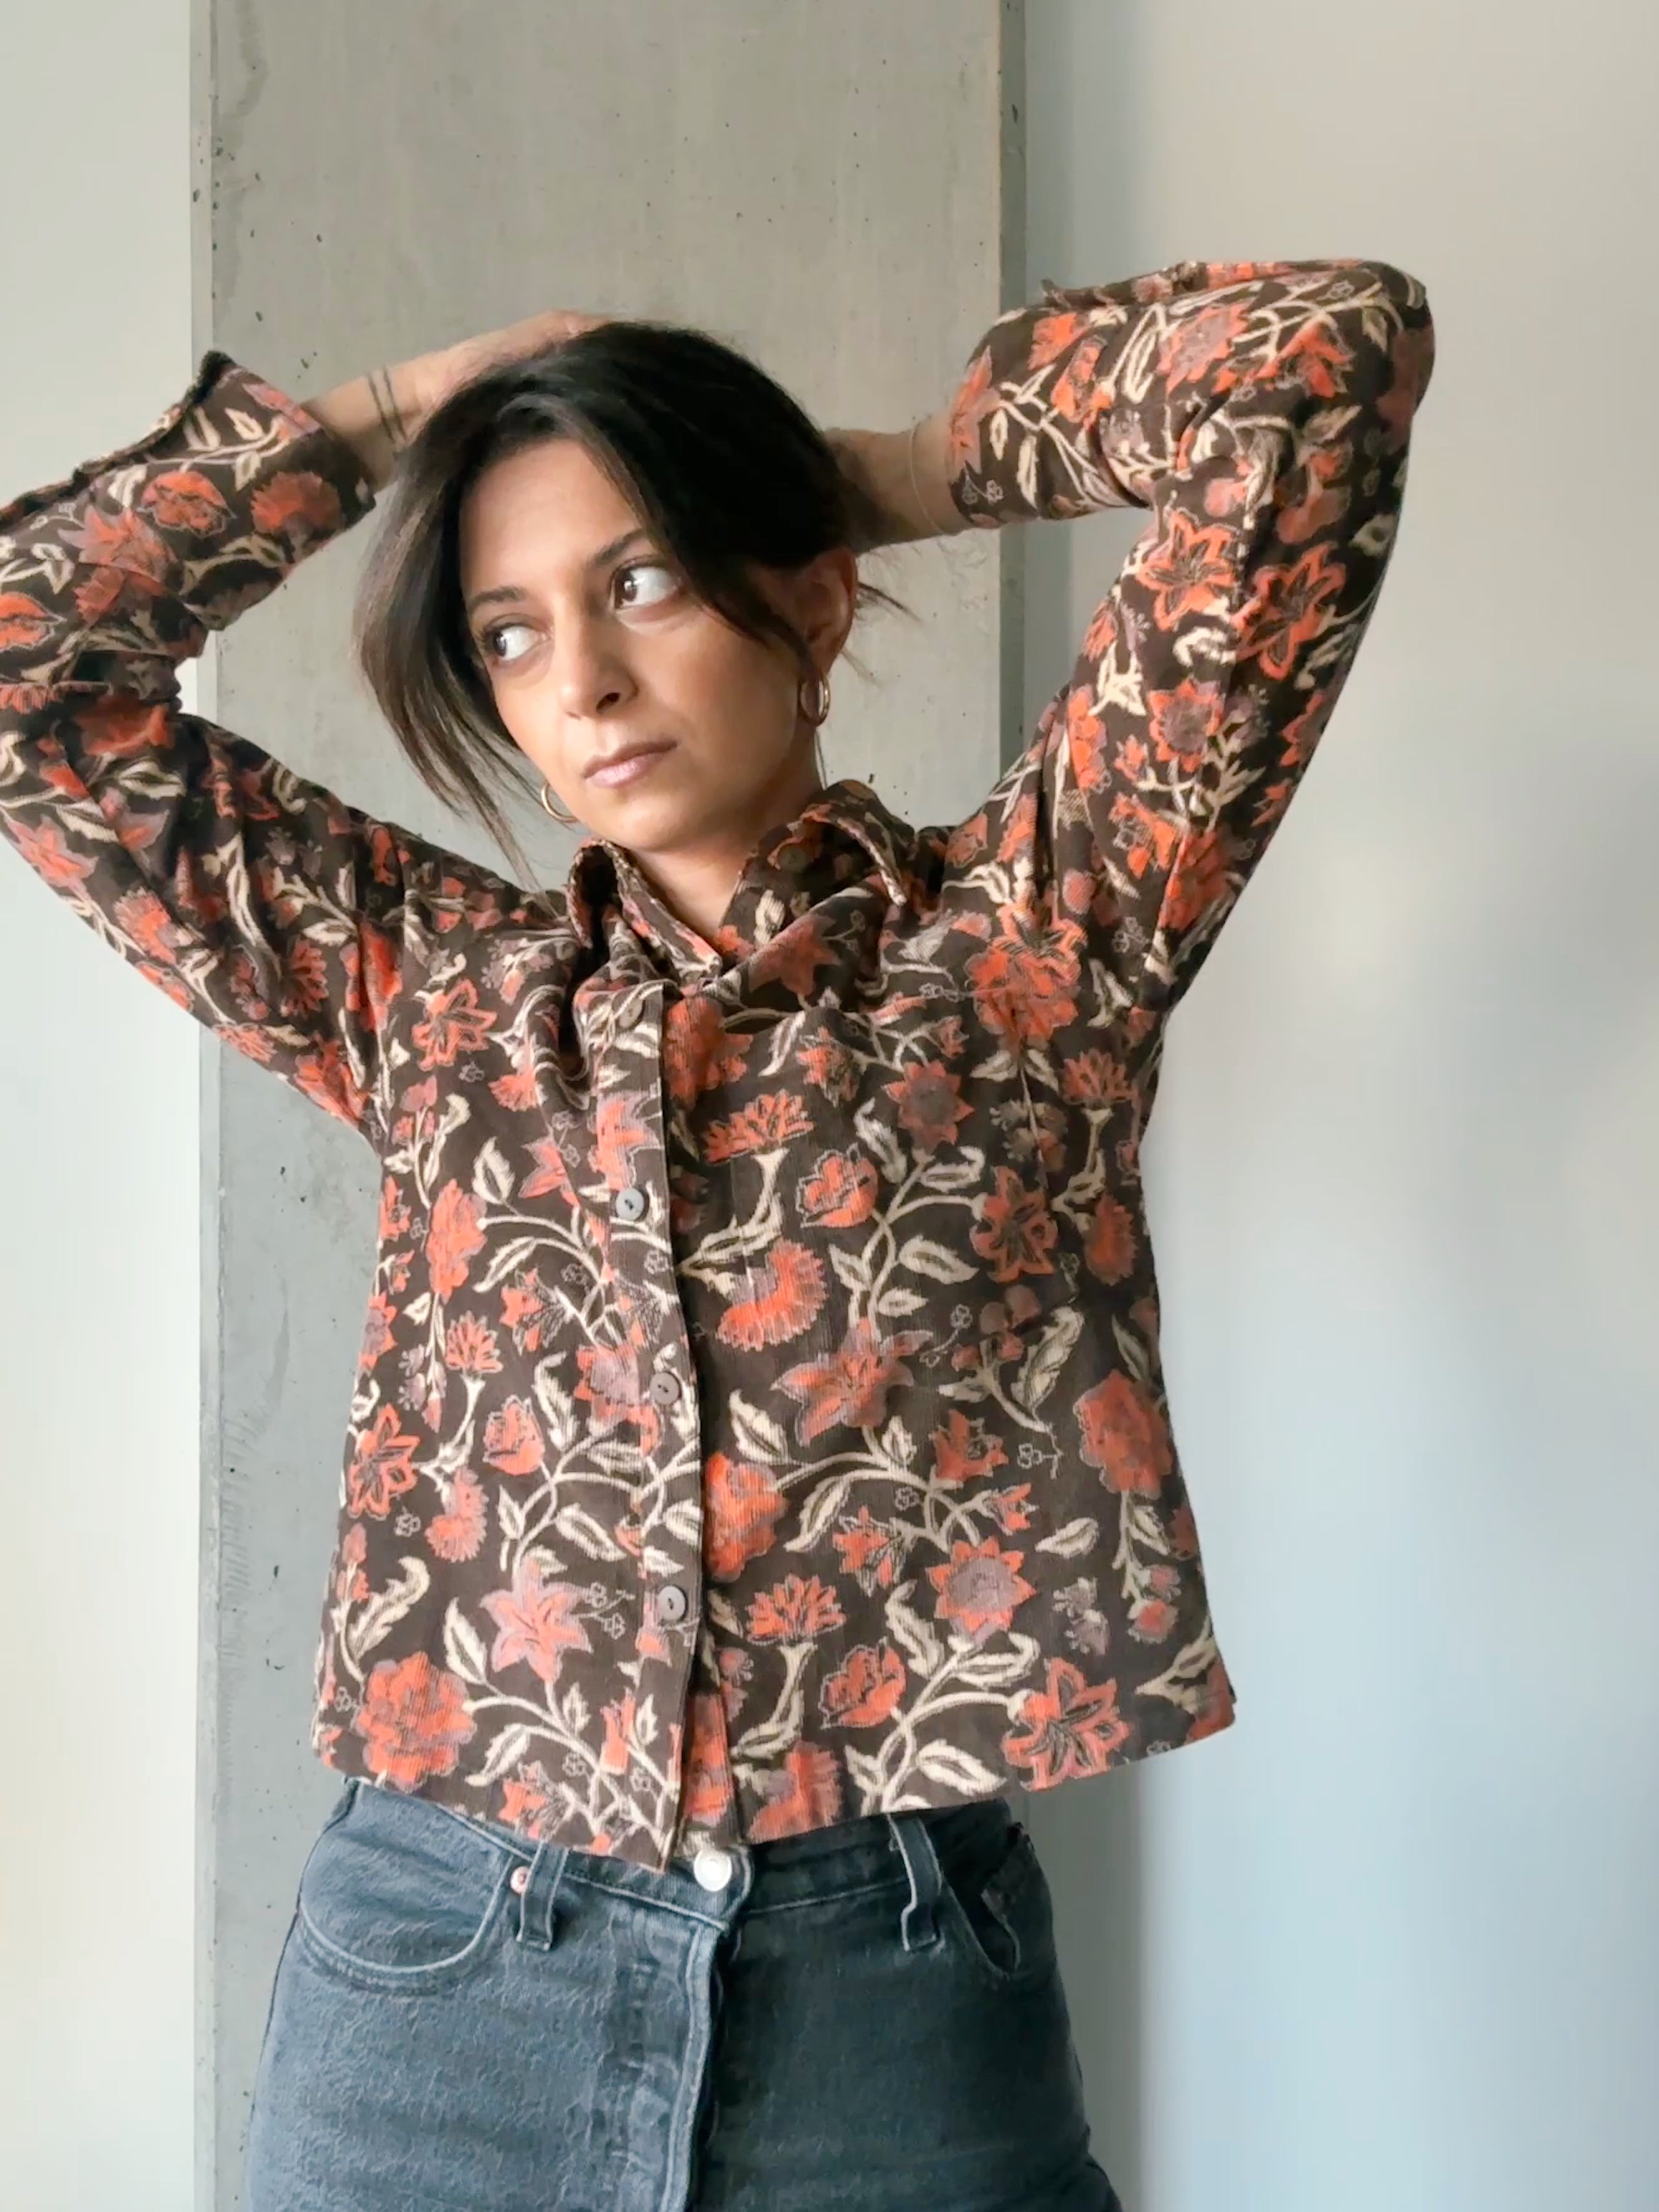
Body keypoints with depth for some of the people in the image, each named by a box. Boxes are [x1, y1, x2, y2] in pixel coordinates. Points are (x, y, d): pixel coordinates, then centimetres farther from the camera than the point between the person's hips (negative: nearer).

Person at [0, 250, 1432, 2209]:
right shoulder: (422, 980, 8)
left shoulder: (1031, 929, 0)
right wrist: (386, 419, 10)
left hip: (894, 1977, -2)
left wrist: (908, 466, 9)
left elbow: (1326, 350, -4)